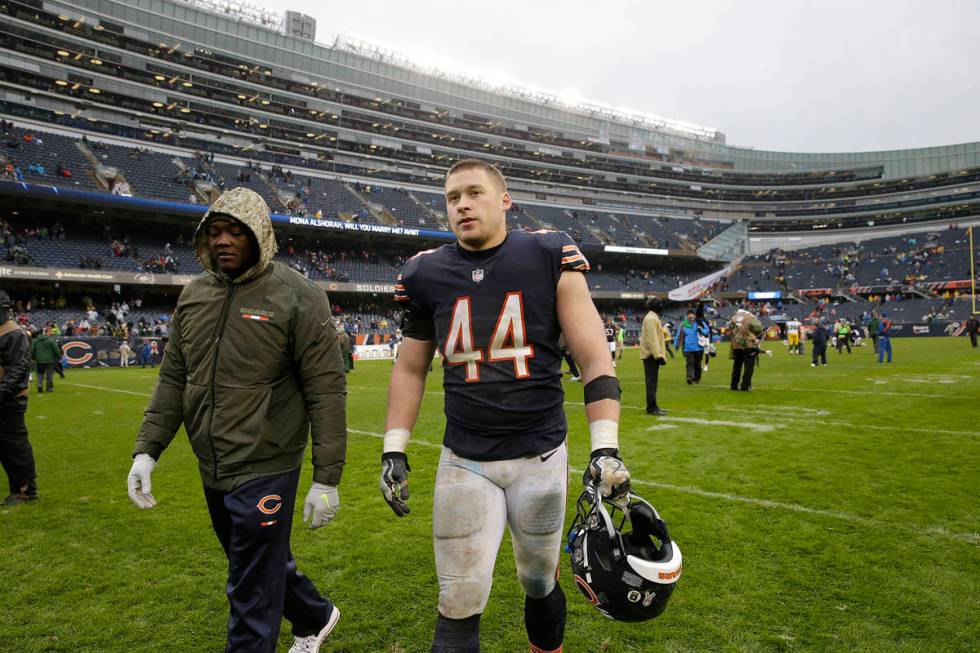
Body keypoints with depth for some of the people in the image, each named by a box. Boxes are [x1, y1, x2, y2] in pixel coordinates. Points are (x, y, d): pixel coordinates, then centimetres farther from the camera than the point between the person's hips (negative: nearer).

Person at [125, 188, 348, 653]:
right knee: (262, 563, 24)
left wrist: (327, 477, -16)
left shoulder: (297, 296, -13)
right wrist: (147, 449, 5)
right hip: (211, 470, 7)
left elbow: (326, 389, -15)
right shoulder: (193, 295, 7)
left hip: (265, 470, -7)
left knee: (252, 596, 4)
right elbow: (173, 380, 13)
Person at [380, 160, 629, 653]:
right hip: (464, 462, 1)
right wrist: (393, 451, 5)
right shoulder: (427, 274, 1)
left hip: (541, 457, -1)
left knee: (540, 586, 19)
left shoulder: (549, 258, -7)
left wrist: (605, 447, -14)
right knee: (459, 609, 3)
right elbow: (410, 370, 10)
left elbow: (594, 358, -7)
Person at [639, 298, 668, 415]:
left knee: (652, 381, 13)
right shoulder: (651, 318, -15)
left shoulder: (653, 317, 19)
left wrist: (660, 354, 21)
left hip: (652, 355, 10)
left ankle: (653, 406, 20)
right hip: (651, 355, -10)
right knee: (652, 382, -8)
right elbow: (652, 339, -21)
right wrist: (658, 355, -23)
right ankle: (651, 408, -5)